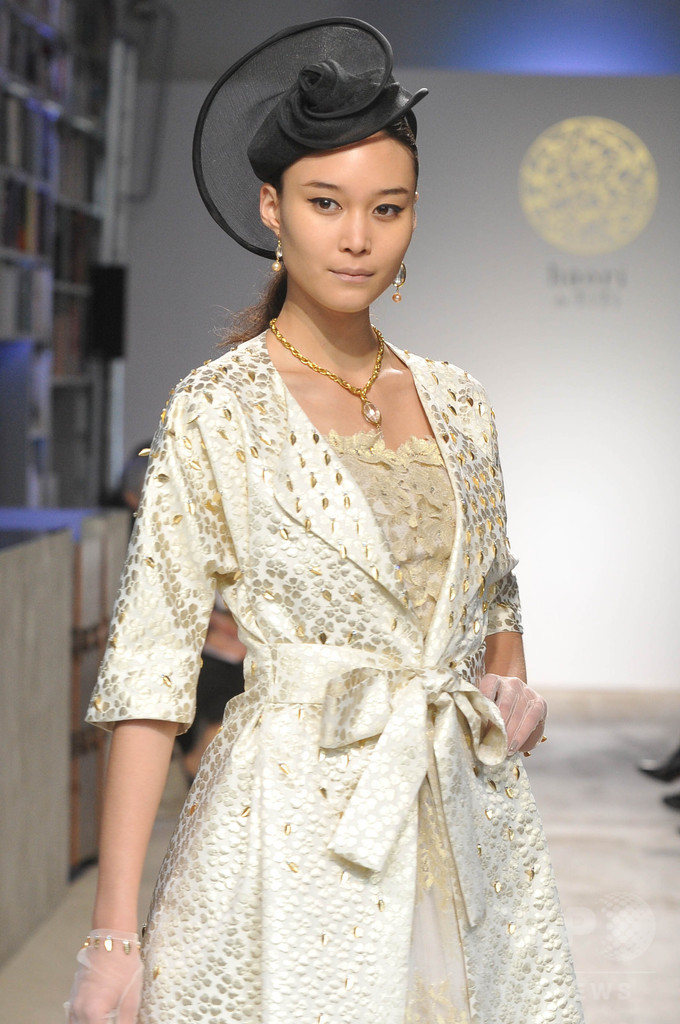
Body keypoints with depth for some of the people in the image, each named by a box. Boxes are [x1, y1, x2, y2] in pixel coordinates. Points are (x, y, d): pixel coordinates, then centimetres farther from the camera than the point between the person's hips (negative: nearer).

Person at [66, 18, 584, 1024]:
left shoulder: (458, 404, 6)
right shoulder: (216, 412, -8)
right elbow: (149, 670, -11)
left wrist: (511, 687, 0)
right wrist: (114, 934, -14)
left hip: (471, 822, 5)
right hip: (295, 836, -4)